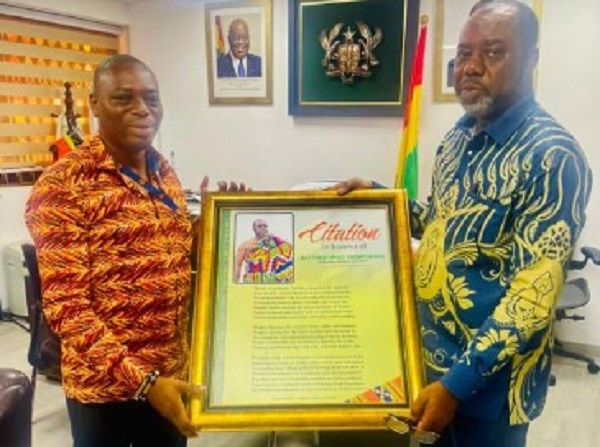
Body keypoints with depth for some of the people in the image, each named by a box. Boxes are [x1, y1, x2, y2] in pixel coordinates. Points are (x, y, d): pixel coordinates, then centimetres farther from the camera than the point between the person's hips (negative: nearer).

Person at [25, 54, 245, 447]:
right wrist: (141, 379, -24)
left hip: (173, 372, 6)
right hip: (105, 384, -5)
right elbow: (64, 304, -18)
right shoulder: (62, 186, -15)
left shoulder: (166, 173, 4)